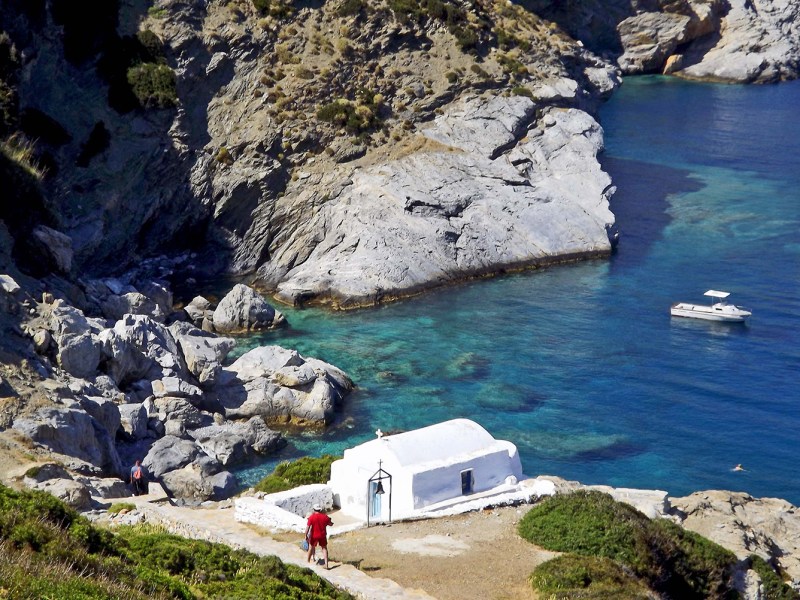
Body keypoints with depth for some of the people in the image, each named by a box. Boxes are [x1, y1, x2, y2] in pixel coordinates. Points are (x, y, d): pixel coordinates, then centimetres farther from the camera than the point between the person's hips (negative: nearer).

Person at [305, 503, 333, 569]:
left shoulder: (311, 517, -12)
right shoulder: (325, 516, -7)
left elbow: (307, 527, -15)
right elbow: (330, 524, 6)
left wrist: (306, 535, -8)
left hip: (314, 536, -1)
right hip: (322, 536, 1)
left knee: (311, 548, 20)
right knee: (324, 549, 10)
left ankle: (307, 561, 34)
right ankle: (326, 565, 2)